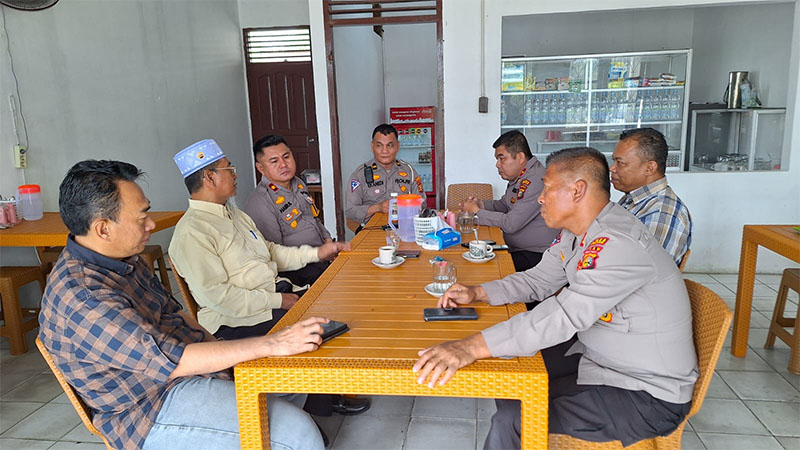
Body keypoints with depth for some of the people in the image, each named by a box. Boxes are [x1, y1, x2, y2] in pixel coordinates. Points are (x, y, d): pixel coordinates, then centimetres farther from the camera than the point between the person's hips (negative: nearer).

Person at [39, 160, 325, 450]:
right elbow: (170, 360, -32)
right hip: (154, 409, -10)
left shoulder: (125, 259, 4)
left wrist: (218, 350, 2)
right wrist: (271, 345, -32)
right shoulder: (82, 298, -27)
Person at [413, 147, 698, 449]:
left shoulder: (619, 244, -30)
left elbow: (563, 317, -38)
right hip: (596, 355, 9)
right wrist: (477, 293, -7)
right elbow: (537, 280, 9)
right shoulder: (576, 233, 1)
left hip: (648, 395, -9)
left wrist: (471, 347, -43)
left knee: (513, 419, -18)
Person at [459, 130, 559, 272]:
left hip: (535, 255, -9)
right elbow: (504, 205, 24)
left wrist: (477, 212, -12)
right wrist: (481, 204, 4)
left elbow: (510, 224, -25)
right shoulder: (519, 177, 11)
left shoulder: (535, 181, -22)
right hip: (515, 249, 9)